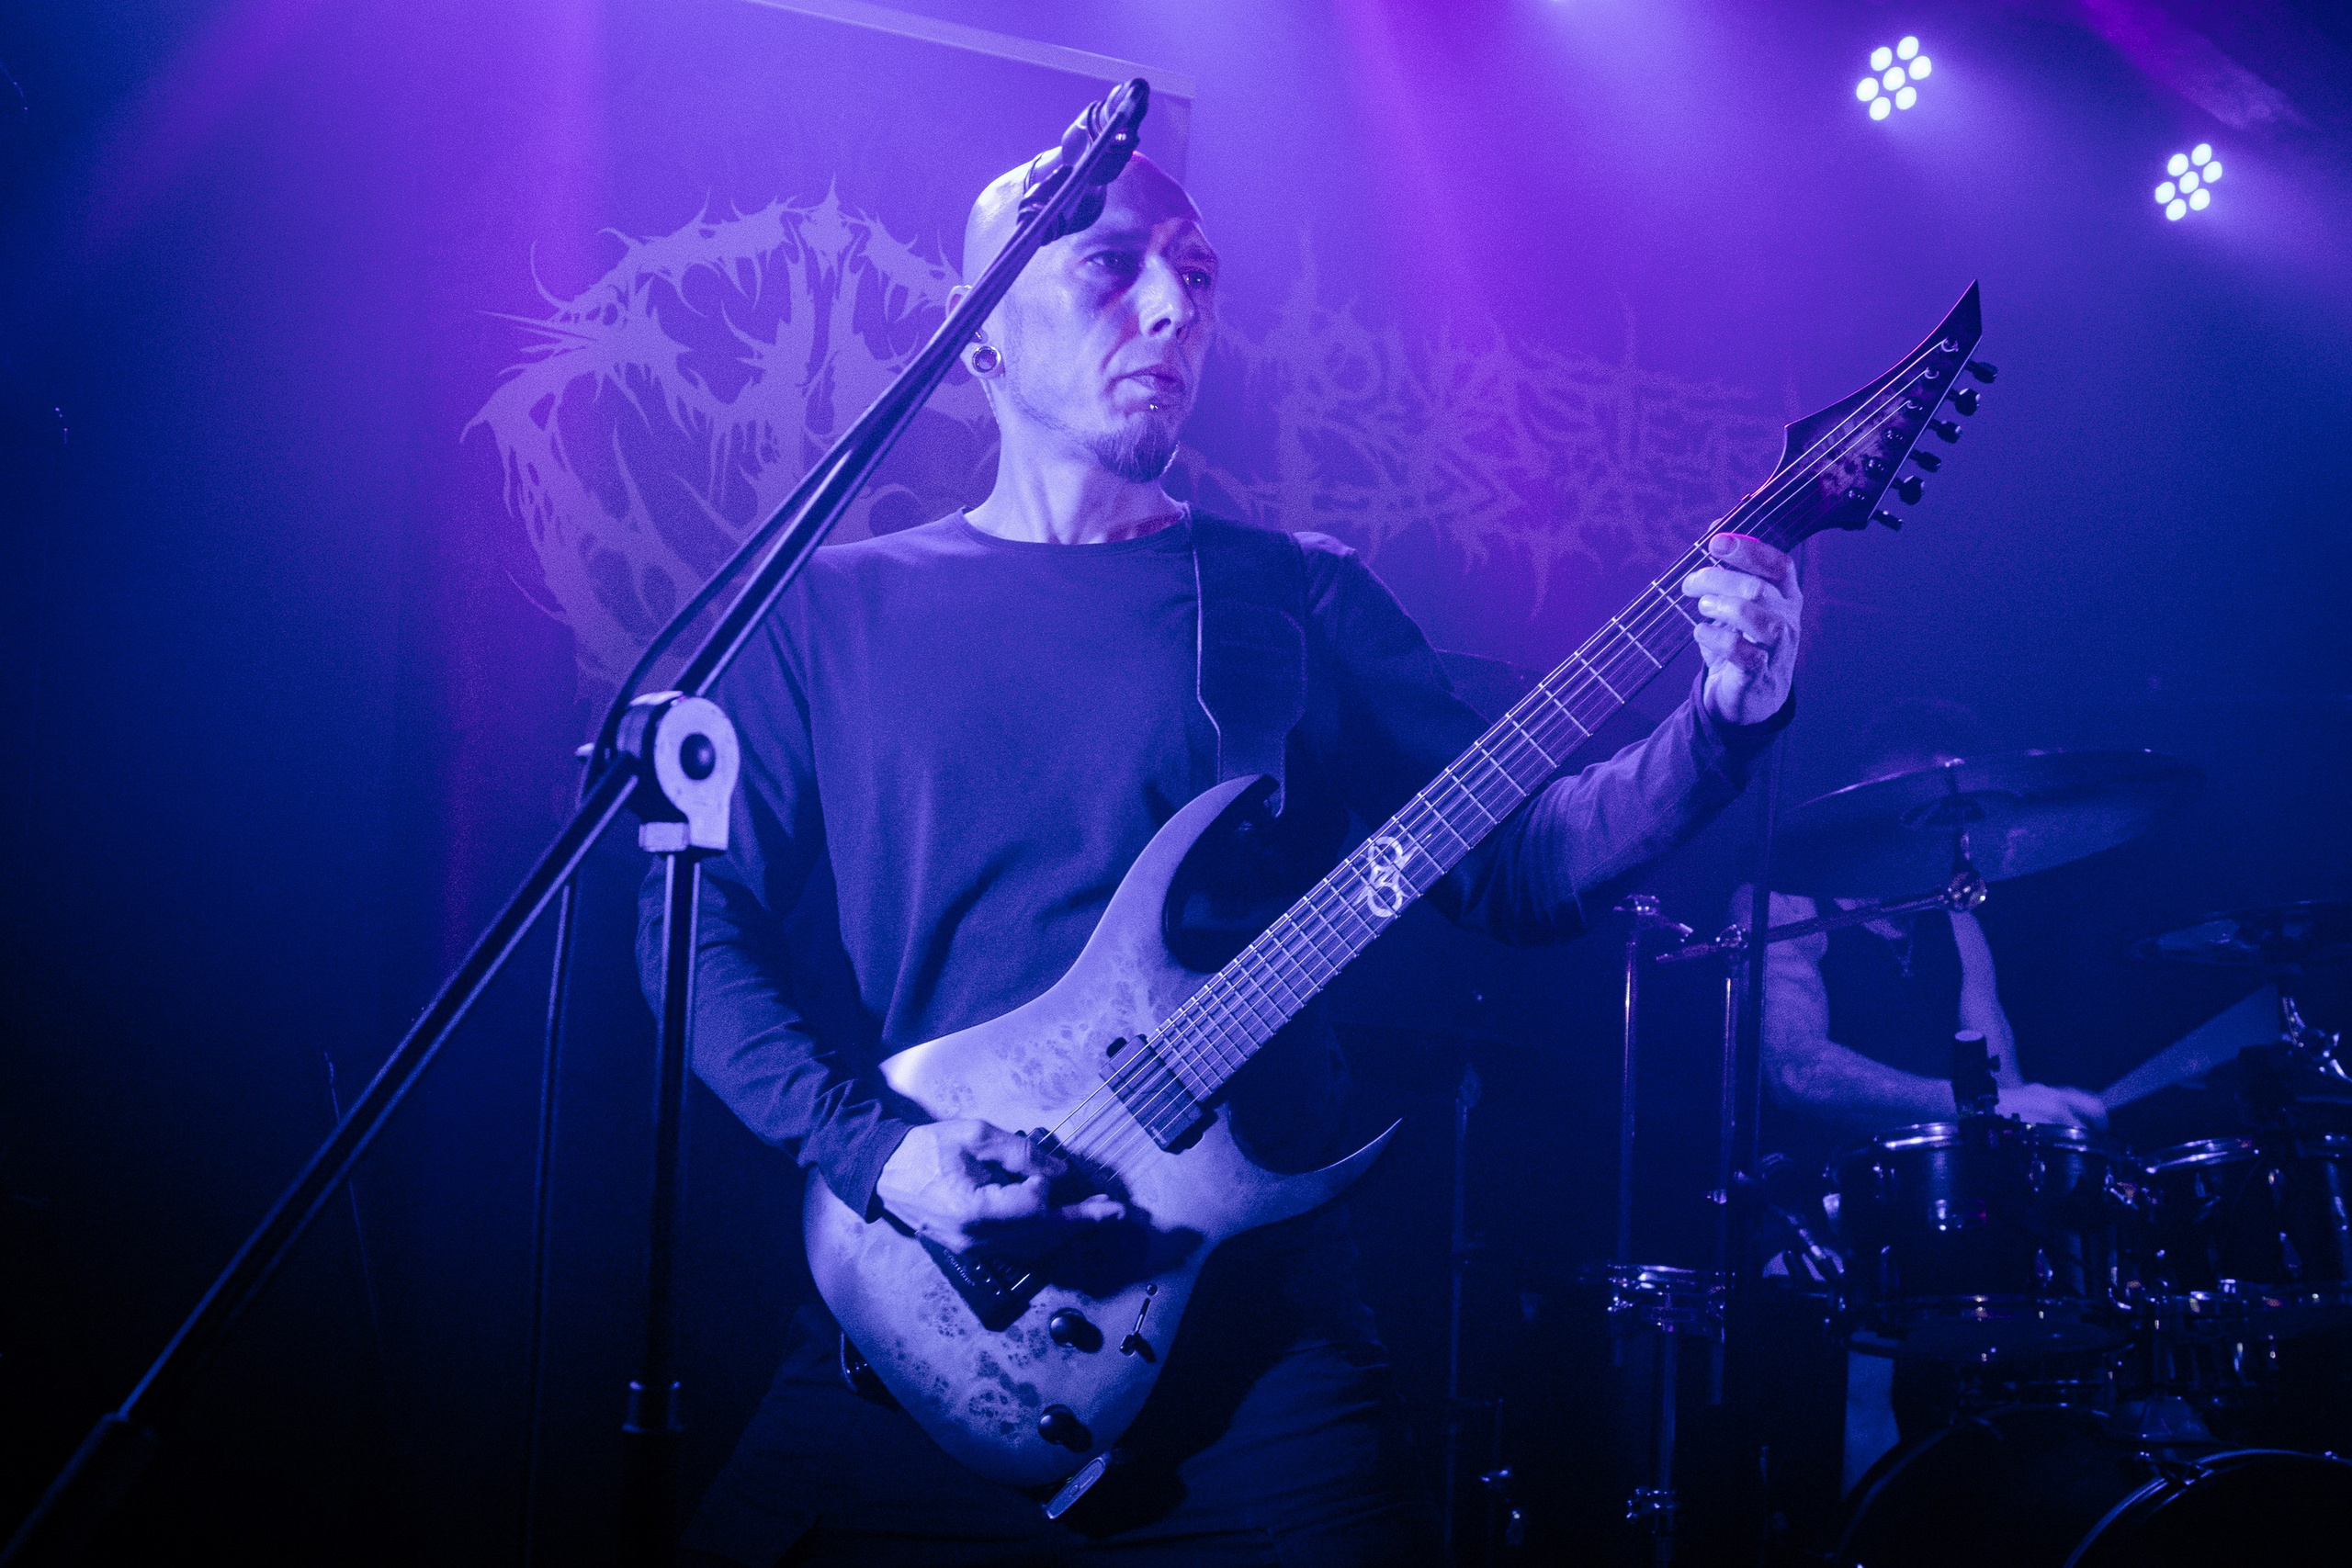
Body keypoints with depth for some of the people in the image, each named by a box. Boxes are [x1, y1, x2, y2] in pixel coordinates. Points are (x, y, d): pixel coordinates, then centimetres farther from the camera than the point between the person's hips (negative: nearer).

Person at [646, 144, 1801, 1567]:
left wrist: (1725, 725, -12)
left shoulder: (1307, 602, 10)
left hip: (1255, 1303, 1)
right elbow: (706, 926, 5)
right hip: (913, 1320, 0)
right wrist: (874, 1148, -10)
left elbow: (1513, 865, 4)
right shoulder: (839, 608, 9)